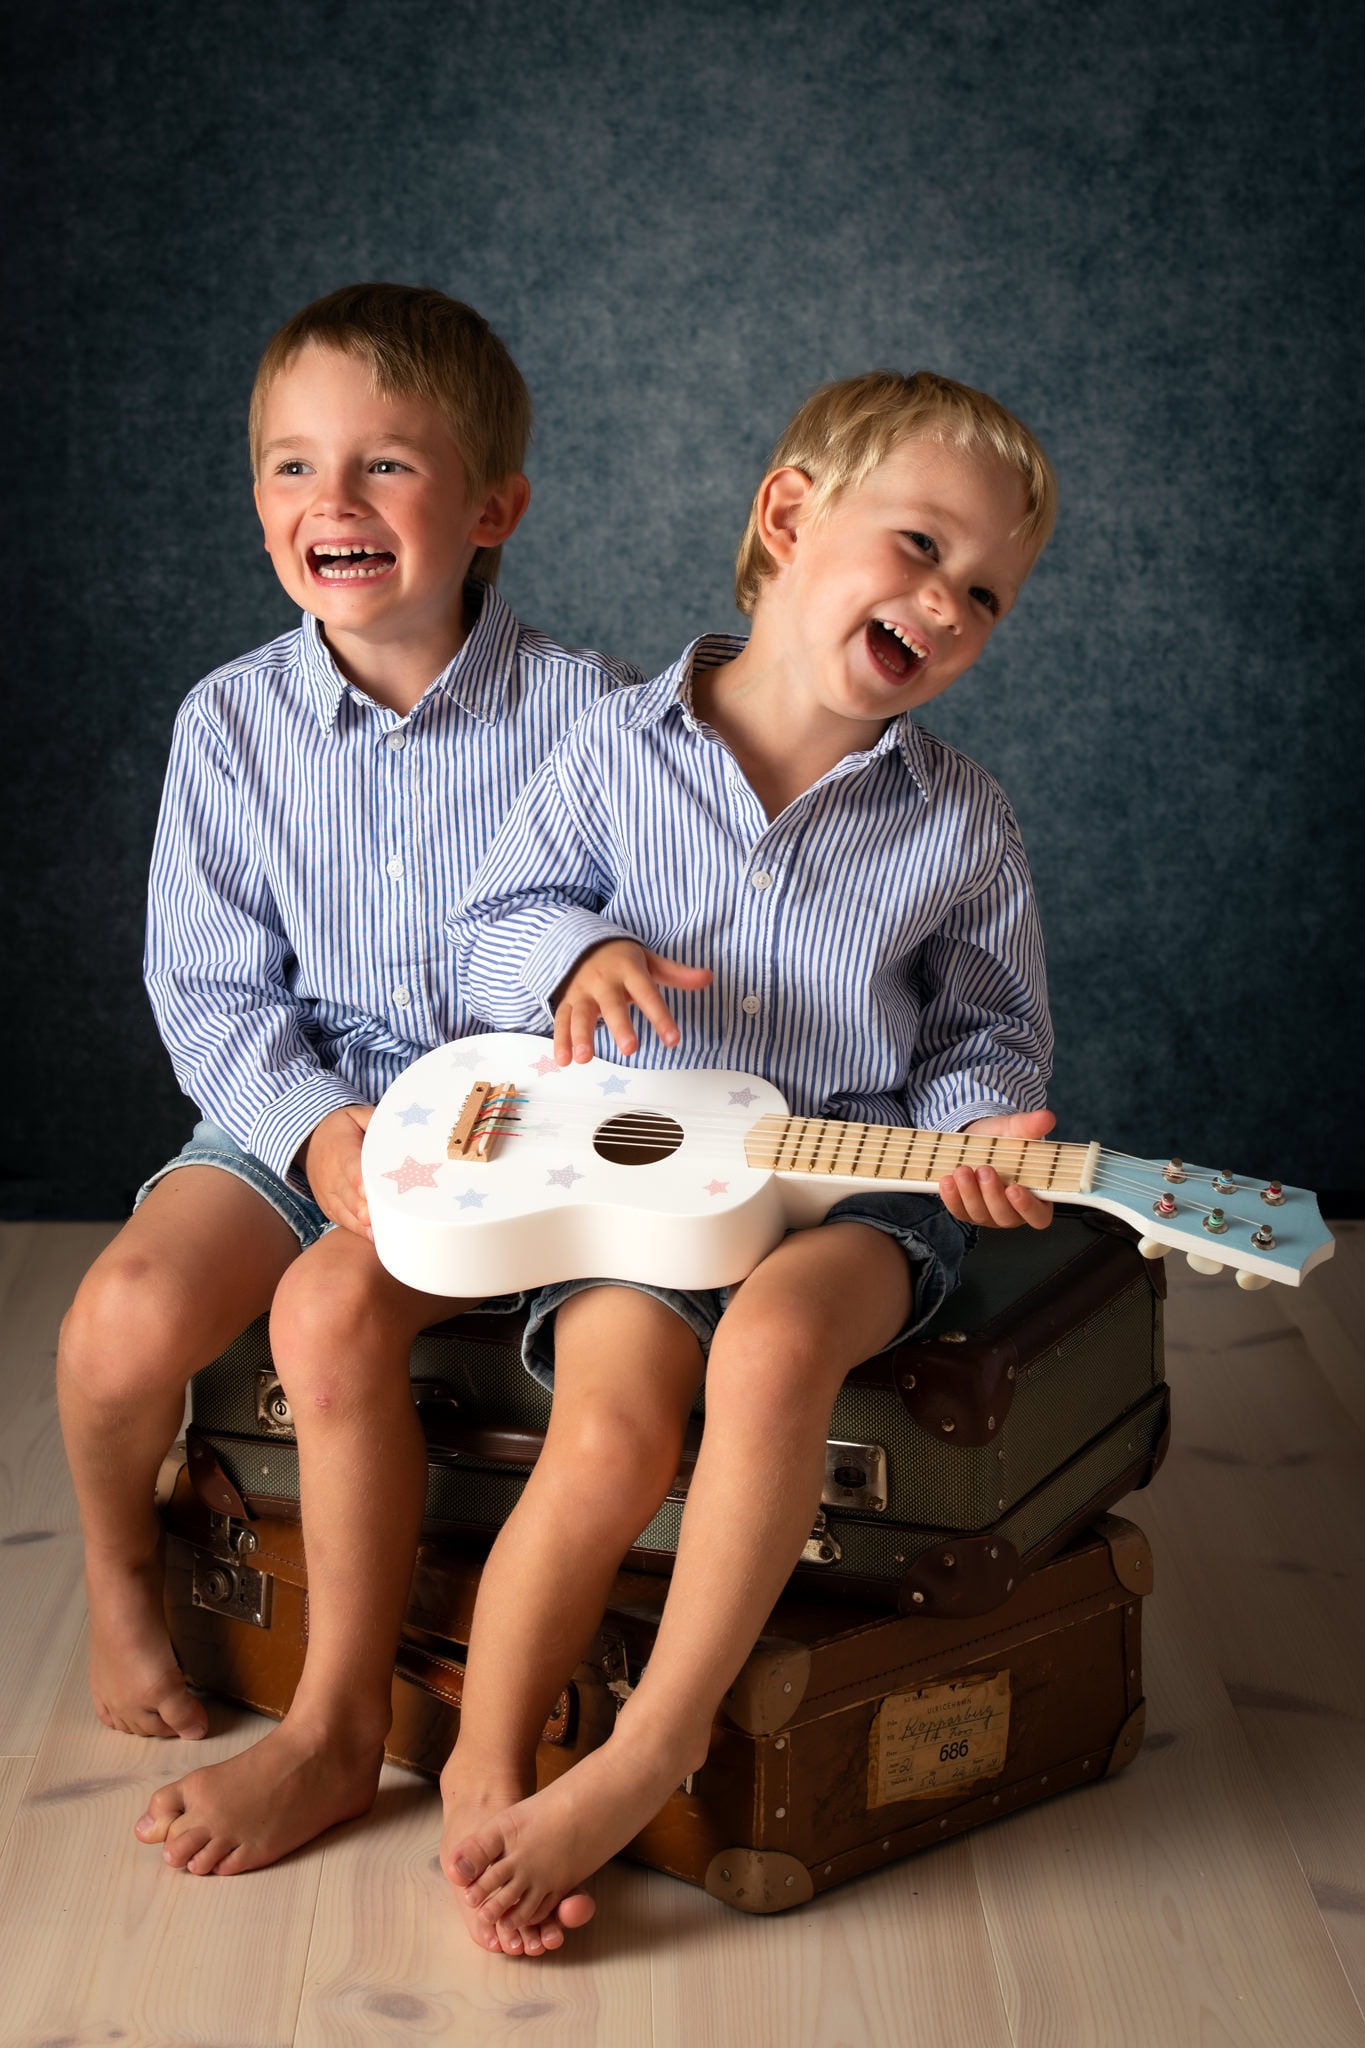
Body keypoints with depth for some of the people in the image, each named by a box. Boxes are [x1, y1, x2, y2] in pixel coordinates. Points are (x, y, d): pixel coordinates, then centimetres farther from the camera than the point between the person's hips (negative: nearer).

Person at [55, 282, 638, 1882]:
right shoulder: (232, 722, -1)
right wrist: (326, 1128, -18)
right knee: (125, 1314, -20)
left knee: (334, 1310, -29)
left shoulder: (580, 711, -9)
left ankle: (336, 1730, -9)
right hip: (295, 1103, 3)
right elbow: (210, 991, -2)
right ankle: (121, 1577, 16)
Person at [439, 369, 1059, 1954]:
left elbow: (984, 1031, 11)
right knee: (613, 1434, -24)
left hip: (855, 1181, 0)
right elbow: (488, 925, 9)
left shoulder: (959, 825, 4)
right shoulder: (618, 751, 2)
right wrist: (574, 953, -14)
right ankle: (485, 1770, -5)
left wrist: (985, 1127, -12)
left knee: (770, 1345, -32)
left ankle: (659, 1739, -18)